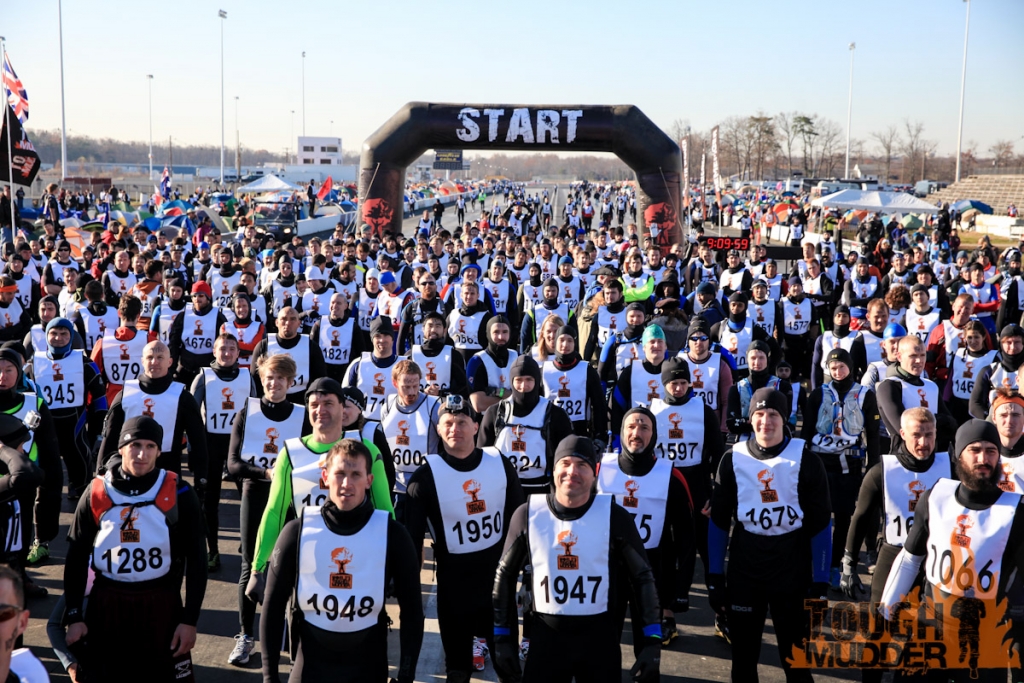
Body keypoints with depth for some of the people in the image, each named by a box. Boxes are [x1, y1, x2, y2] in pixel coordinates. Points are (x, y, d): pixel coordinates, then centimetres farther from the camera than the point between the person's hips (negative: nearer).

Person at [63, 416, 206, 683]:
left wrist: (190, 619, -5)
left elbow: (196, 559, -2)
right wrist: (74, 616, 2)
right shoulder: (96, 494, 0)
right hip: (106, 605, 2)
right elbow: (77, 557, 7)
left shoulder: (178, 494, -6)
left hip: (162, 604, -2)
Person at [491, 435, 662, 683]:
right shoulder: (528, 515, -5)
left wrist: (652, 641, -4)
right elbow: (505, 576, 5)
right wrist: (502, 638, 4)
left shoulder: (615, 517, -8)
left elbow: (643, 578, 0)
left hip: (600, 638, 0)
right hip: (545, 637, 1)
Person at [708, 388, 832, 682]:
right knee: (743, 655, 13)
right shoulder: (733, 459, -1)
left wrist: (819, 582, -6)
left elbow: (820, 524, -4)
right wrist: (715, 577, 2)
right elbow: (719, 521, 4)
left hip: (793, 569, -2)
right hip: (743, 569, 2)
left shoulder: (805, 460, -7)